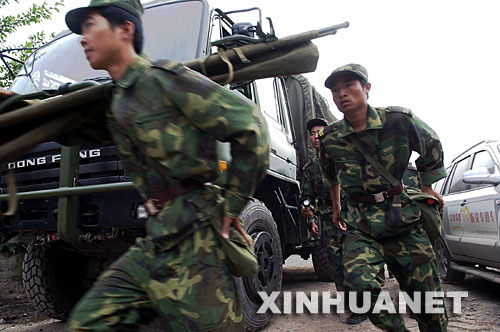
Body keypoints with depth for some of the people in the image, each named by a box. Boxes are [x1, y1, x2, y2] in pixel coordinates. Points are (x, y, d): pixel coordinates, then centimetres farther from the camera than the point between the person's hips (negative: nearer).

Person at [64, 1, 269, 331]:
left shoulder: (163, 78, -8)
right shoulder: (118, 102, 18)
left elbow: (250, 123, -12)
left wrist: (232, 205, -9)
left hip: (192, 237, -8)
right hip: (155, 240, 9)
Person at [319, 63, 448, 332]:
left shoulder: (399, 120, -8)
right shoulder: (330, 138, -2)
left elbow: (431, 146, 12)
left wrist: (427, 188, 18)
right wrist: (336, 207, 29)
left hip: (402, 218, 0)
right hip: (359, 223, 1)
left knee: (426, 294, 5)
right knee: (360, 285, -22)